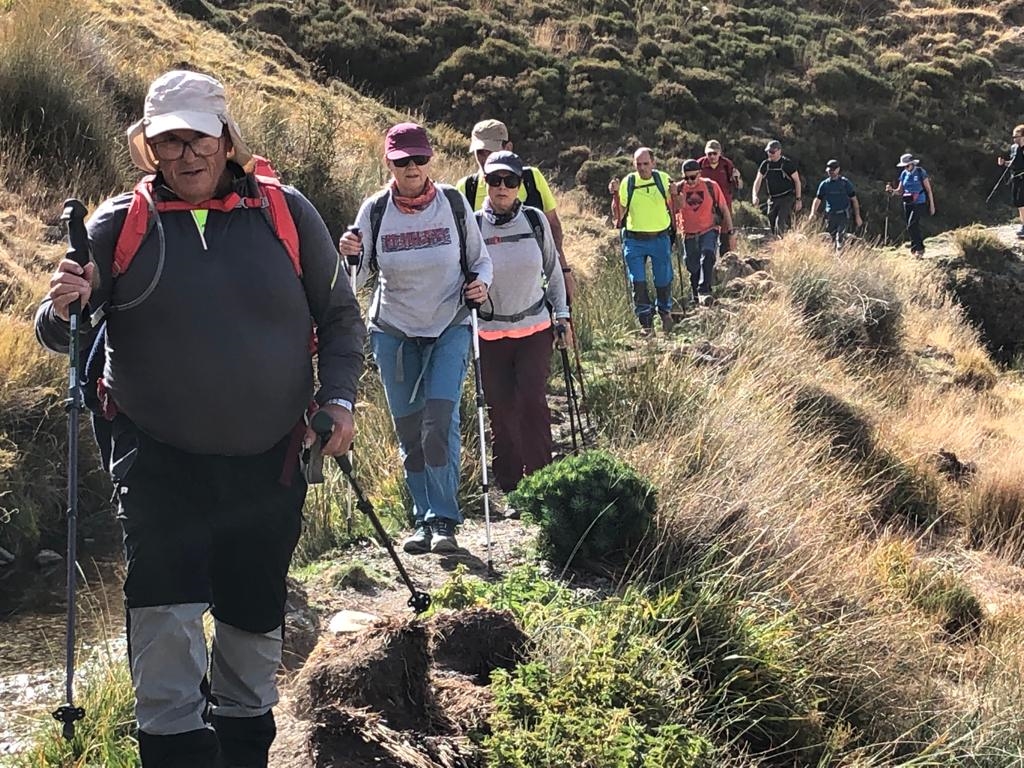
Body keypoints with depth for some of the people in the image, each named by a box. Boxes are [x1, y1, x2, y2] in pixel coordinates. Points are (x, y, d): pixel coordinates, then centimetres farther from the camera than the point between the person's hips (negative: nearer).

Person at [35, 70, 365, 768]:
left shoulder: (287, 212, 0)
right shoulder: (119, 224, -1)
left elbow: (340, 316, 8)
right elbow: (63, 335, 3)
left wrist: (338, 398, -6)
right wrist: (62, 309, -20)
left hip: (269, 461, 2)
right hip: (158, 458, -1)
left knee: (255, 614, 14)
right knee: (165, 610, -13)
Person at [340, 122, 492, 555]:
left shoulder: (454, 203, -5)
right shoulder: (374, 210, -4)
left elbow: (480, 258, 8)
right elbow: (357, 280, 3)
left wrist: (480, 283, -13)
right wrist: (349, 256, -18)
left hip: (449, 328, -1)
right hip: (393, 331, 2)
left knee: (440, 421, -15)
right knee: (408, 430, 4)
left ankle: (443, 520, -8)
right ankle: (424, 520, 14)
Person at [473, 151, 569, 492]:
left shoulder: (535, 220, -3)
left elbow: (552, 269, 11)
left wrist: (561, 314, 10)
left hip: (535, 329, 1)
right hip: (490, 335, 0)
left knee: (533, 402, -11)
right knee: (502, 411, 3)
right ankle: (510, 488, 14)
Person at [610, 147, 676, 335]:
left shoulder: (663, 179, -2)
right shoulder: (628, 183, -3)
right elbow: (619, 213, 2)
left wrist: (674, 194, -9)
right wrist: (616, 194, -13)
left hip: (660, 239, 0)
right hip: (635, 240, 0)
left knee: (663, 280, 9)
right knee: (637, 282, -5)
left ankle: (665, 312, 35)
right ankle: (645, 320, 5)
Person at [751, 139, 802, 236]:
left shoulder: (788, 163, -8)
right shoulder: (765, 164, 4)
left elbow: (797, 181, -2)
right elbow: (758, 181, 4)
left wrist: (798, 199, -6)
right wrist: (755, 195, -14)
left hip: (787, 198, -5)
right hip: (773, 199, 5)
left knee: (780, 223, -21)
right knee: (772, 225, 6)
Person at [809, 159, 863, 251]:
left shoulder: (845, 183, 1)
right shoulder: (824, 184, 8)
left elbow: (854, 199, 4)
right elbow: (817, 199, 11)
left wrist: (857, 216, -1)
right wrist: (813, 213, -5)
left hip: (843, 215, -4)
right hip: (830, 216, 4)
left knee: (840, 238, -17)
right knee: (832, 239, 9)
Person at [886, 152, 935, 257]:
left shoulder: (921, 172, -7)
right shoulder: (904, 174, 7)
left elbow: (928, 189, -4)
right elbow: (900, 191, 11)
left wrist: (932, 205, -5)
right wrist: (892, 190, -11)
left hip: (919, 203, -6)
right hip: (907, 204, 6)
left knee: (911, 227, -17)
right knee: (914, 228, 9)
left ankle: (916, 249, -7)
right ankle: (920, 249, 23)